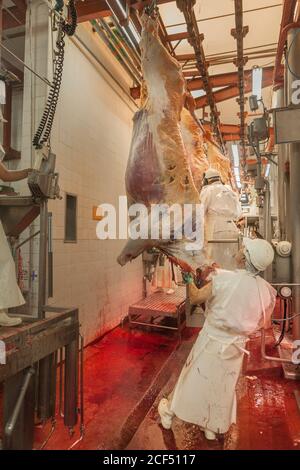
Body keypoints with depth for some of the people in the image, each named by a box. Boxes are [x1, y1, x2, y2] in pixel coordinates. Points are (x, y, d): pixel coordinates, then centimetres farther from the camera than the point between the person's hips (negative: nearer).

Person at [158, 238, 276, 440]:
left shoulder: (224, 279, -26)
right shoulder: (267, 291, -12)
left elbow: (196, 298, -12)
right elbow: (265, 324, 3)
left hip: (211, 342, -2)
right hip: (235, 348, 3)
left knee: (194, 380, 19)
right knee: (223, 388, 24)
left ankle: (169, 412, 41)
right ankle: (213, 428, 44)